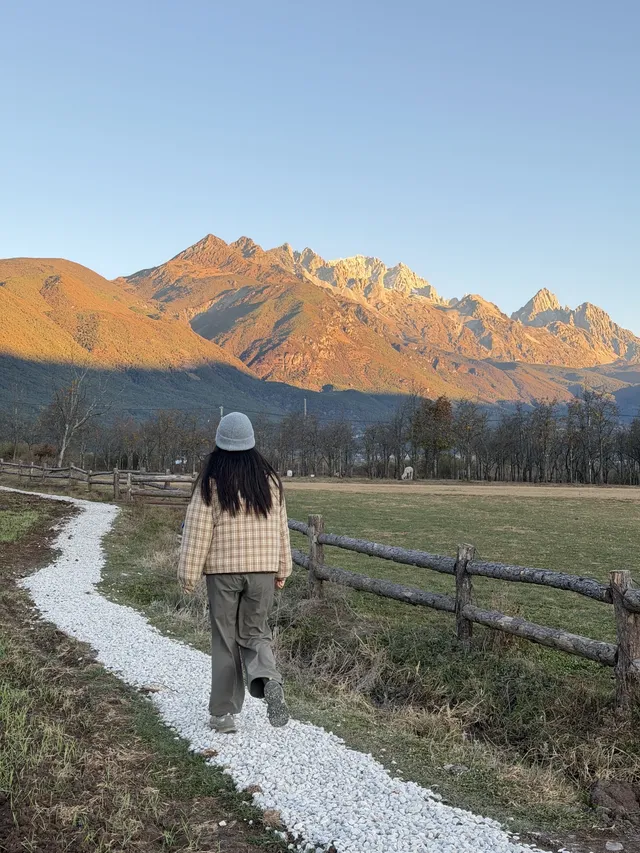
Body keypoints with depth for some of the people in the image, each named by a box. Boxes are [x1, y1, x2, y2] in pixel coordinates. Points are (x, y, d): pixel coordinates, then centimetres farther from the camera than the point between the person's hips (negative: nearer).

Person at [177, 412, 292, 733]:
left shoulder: (210, 483, -8)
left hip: (223, 570, -2)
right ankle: (268, 679, -14)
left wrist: (188, 575, 0)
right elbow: (280, 527, 7)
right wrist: (281, 570, 16)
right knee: (254, 631, 15)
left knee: (225, 640, 9)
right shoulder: (269, 480, 3)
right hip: (262, 569, 2)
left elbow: (197, 530, -7)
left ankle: (223, 713, 15)